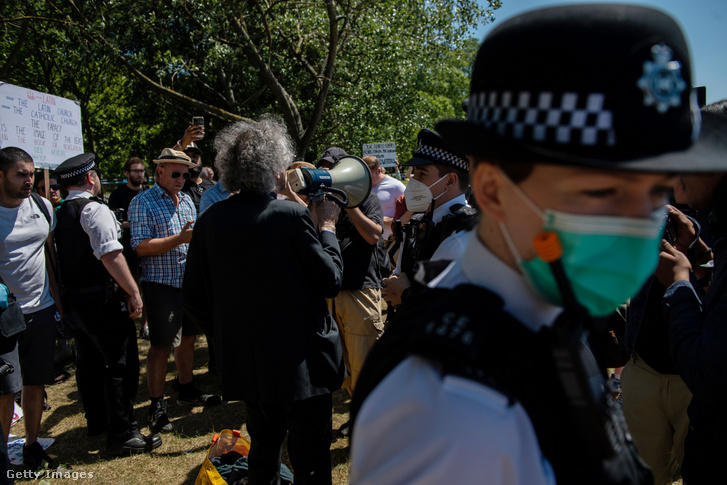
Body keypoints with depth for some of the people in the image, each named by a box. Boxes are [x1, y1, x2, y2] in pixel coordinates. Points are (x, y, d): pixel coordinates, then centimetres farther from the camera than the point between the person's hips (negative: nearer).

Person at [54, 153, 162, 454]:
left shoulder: (58, 214, 10)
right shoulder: (95, 210, -15)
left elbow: (59, 258, 15)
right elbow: (111, 256, -23)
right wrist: (133, 293, -20)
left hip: (72, 300, 9)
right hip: (101, 299, -9)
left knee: (89, 362, 20)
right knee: (121, 365, -2)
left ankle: (96, 421, 35)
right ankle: (122, 434, 3)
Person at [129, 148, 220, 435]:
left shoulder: (186, 200, 13)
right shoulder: (143, 202, -9)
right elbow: (141, 247, -18)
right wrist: (179, 239, -24)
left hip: (190, 281, 7)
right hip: (162, 284, -7)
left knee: (187, 337, 17)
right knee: (161, 346, -1)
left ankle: (187, 391, 33)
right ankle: (156, 406, 12)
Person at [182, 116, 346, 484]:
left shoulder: (210, 221, -4)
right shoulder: (291, 216, -19)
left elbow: (194, 302, 2)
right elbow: (331, 280, -12)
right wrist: (327, 225, 0)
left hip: (246, 365, 5)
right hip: (300, 364, -5)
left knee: (263, 447, 25)